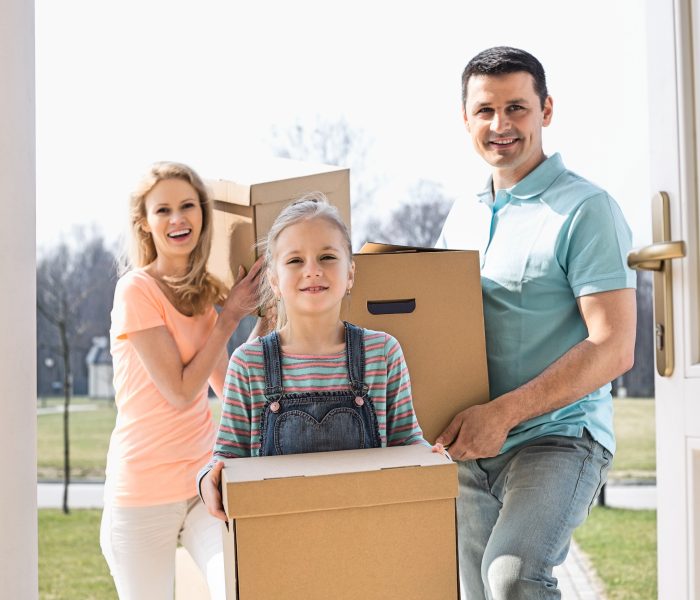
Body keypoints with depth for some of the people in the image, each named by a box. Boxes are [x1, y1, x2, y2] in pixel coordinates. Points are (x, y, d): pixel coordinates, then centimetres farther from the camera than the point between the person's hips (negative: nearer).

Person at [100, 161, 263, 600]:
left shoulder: (204, 292, 9)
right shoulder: (137, 290, -12)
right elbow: (180, 390, -14)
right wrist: (230, 316, -8)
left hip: (204, 479, 5)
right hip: (144, 490, -5)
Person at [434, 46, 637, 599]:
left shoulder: (585, 210, -7)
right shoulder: (461, 219, 14)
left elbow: (613, 348, -15)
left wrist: (503, 413, -21)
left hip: (558, 437, -7)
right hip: (471, 449, 7)